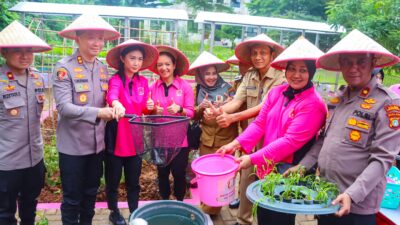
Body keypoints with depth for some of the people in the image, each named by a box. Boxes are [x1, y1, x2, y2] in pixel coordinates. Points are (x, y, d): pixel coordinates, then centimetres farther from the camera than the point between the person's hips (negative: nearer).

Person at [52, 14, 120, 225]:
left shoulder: (103, 68, 5)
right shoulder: (64, 67, -14)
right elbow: (63, 107, -22)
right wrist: (97, 113, -30)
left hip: (96, 143, 6)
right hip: (72, 145, -5)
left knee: (91, 192, 20)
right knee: (72, 197, 9)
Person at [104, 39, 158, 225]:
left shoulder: (143, 82, 5)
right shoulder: (116, 79, -12)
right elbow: (111, 95, -35)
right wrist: (117, 104, -57)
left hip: (135, 140, 4)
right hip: (116, 139, -4)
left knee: (134, 181, 16)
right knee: (113, 180, 13)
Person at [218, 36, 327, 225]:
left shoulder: (313, 104, -18)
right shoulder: (276, 92, 1)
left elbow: (291, 141, -23)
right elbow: (259, 123, 1)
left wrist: (253, 159, -23)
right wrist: (237, 143, -14)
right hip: (266, 167, 6)